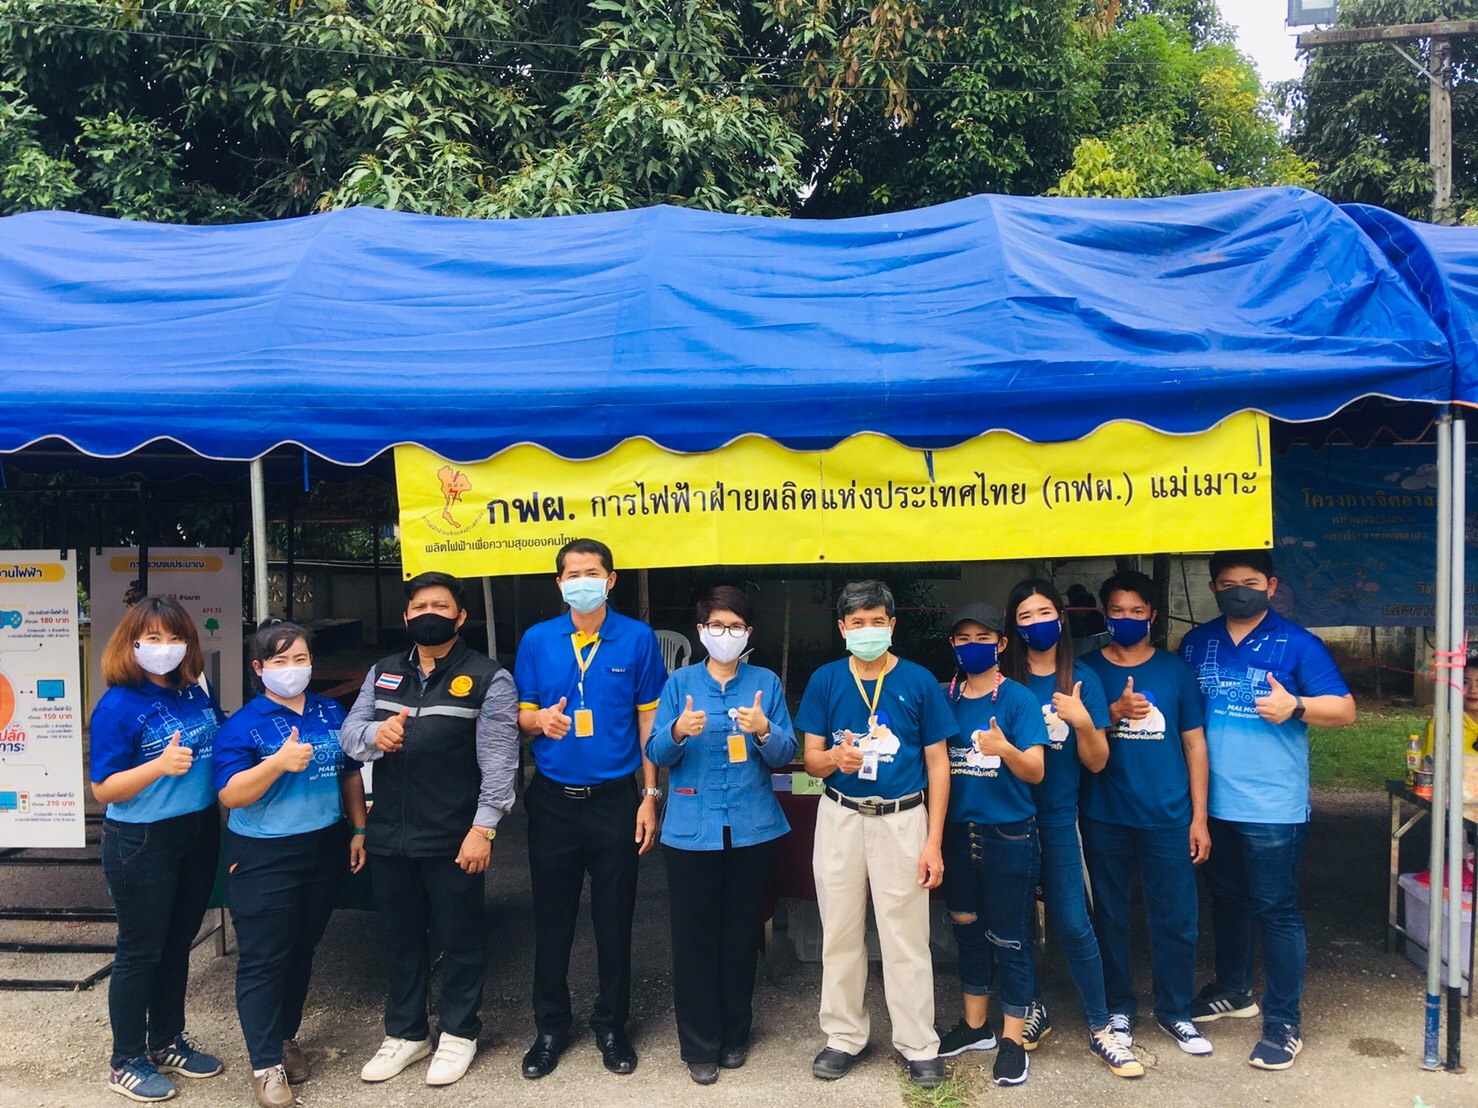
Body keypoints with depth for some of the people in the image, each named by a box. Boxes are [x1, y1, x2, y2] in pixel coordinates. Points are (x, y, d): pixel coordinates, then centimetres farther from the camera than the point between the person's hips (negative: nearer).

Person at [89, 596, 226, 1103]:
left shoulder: (196, 694, 3)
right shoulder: (118, 706, -15)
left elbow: (224, 745, 20)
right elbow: (104, 789, -18)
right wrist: (159, 765, -31)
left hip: (199, 834, 6)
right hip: (142, 844, -6)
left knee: (178, 943, 19)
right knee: (140, 951, 7)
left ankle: (167, 1042, 36)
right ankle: (126, 1062, 24)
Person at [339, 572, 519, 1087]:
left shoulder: (488, 678, -7)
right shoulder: (383, 673, 11)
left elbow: (497, 760, -11)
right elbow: (348, 732, 7)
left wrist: (483, 829, -18)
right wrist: (373, 733, -17)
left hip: (454, 840, -5)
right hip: (388, 837, 5)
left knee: (460, 939, 9)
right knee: (400, 938, 18)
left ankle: (458, 1034, 27)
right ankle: (404, 1032, 34)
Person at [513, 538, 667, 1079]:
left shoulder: (638, 638, -3)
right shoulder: (537, 640, 1)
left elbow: (648, 719, 1)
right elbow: (521, 715, 7)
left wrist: (649, 796, -2)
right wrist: (539, 719, -17)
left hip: (615, 797, -1)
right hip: (552, 799, 1)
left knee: (614, 919, 9)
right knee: (552, 918, 10)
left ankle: (611, 1024, 27)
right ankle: (551, 1026, 27)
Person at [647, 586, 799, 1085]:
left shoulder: (766, 683, 4)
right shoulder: (680, 682, 4)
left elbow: (785, 754, -1)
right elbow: (656, 753, -2)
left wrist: (764, 730, -22)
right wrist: (678, 731, -23)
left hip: (752, 827, 1)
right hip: (692, 828, 0)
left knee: (741, 933, 10)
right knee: (694, 936, 3)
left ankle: (735, 1035, 27)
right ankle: (699, 1044, 17)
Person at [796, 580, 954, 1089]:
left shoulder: (918, 681, -4)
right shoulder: (825, 680, 0)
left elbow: (937, 764, -1)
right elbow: (811, 759, 3)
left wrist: (934, 842, -5)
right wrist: (836, 758, -22)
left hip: (902, 819, -2)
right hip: (840, 818, 2)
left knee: (906, 937, 4)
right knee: (840, 933, 11)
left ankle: (919, 1045, 20)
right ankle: (844, 1036, 27)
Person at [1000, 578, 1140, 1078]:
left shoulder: (1081, 680, -1)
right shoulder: (1004, 681, 0)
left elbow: (1097, 762, -1)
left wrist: (1082, 721, -19)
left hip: (1058, 817, -1)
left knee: (1072, 924, -1)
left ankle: (1100, 1030, 14)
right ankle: (1034, 1010, 30)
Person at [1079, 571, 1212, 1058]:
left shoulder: (1175, 669, 4)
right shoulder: (1087, 669, 2)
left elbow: (1194, 744, 5)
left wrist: (1199, 818, 2)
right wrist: (1115, 714, -17)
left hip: (1168, 817, 0)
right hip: (1105, 817, 0)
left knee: (1175, 918, 5)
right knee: (1110, 916, 9)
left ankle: (1175, 1010, 24)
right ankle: (1118, 1009, 25)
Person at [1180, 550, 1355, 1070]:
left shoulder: (1297, 644, -5)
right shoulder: (1196, 644, 7)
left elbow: (1344, 710, -6)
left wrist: (1295, 705, -25)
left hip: (1271, 807, -5)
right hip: (1212, 803, 5)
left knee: (1275, 910, 2)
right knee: (1226, 900, 19)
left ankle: (1283, 1021, 13)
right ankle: (1233, 990, 37)